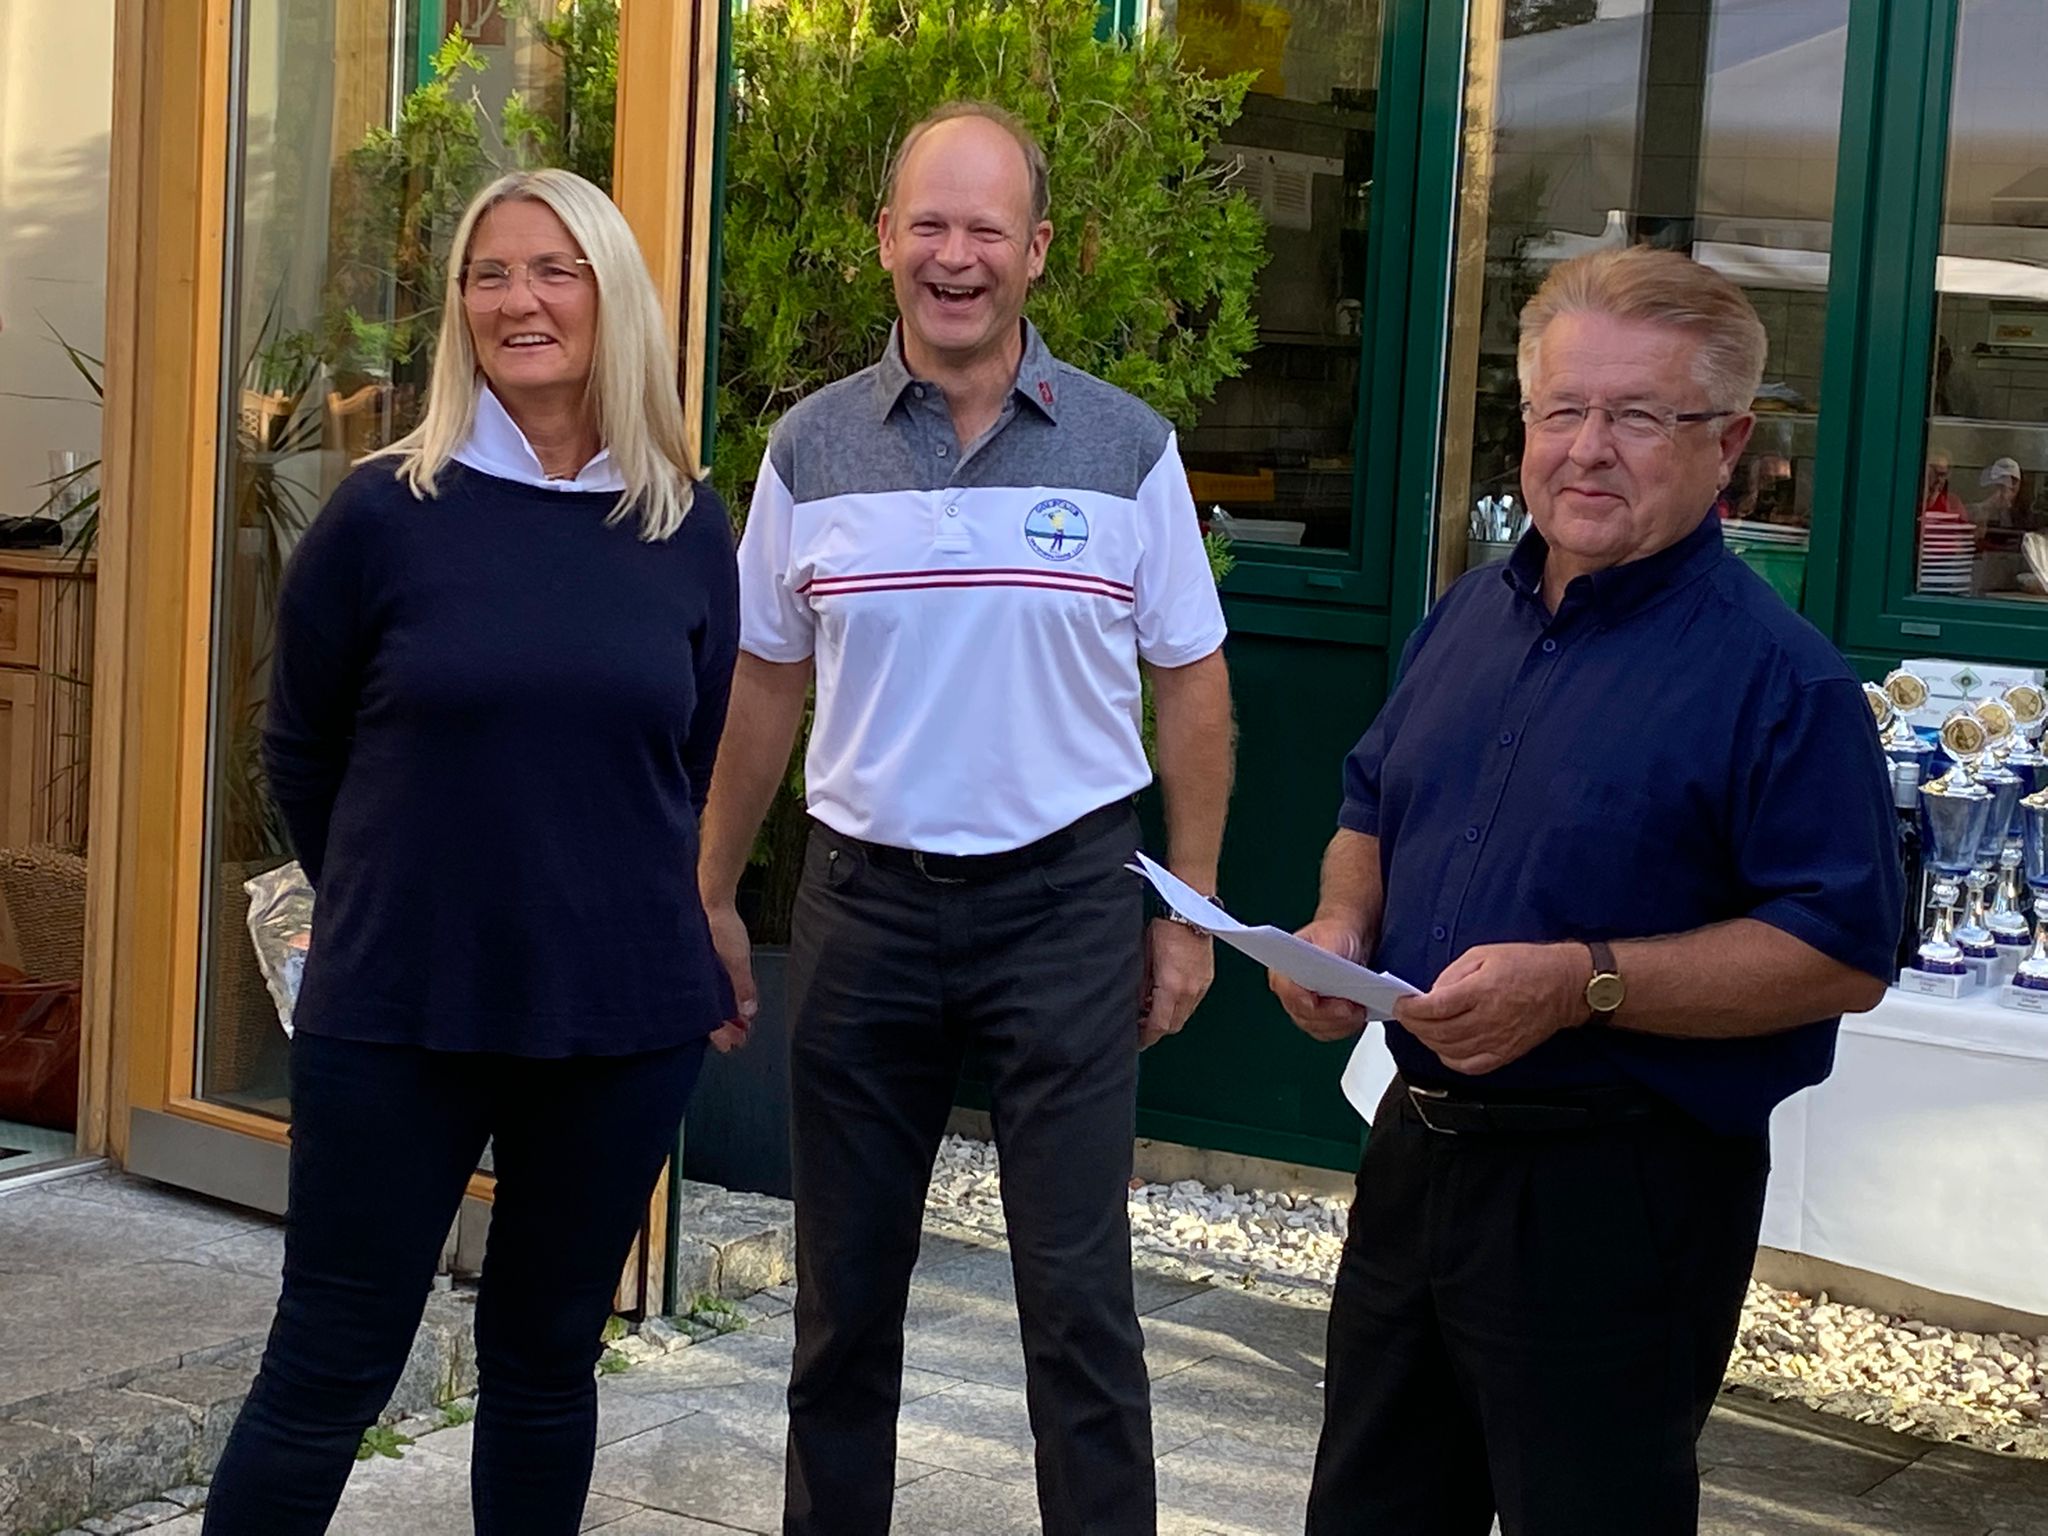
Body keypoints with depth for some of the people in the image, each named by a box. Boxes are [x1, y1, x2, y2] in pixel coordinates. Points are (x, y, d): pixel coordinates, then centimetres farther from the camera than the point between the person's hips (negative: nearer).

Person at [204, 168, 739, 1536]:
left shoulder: (687, 527, 1)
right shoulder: (387, 511, -6)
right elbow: (300, 749, 6)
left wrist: (626, 908, 13)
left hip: (626, 1014, 2)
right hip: (397, 1016, -2)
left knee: (549, 1354, 15)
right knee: (332, 1366, 3)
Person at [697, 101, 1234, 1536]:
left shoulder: (1126, 447, -2)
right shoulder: (812, 448, 2)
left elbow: (1192, 688, 3)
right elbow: (767, 688, 10)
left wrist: (1188, 914, 0)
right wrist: (712, 896, 9)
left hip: (1067, 895, -2)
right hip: (863, 897, 2)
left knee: (1079, 1292, 0)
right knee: (845, 1284, 11)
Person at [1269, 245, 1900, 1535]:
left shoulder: (1780, 678, -14)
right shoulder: (1470, 619, 10)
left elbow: (1844, 955, -19)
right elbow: (1374, 808, 23)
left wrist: (1583, 982, -26)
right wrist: (1344, 923, 1)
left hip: (1621, 1191, -7)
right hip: (1418, 1150, 7)